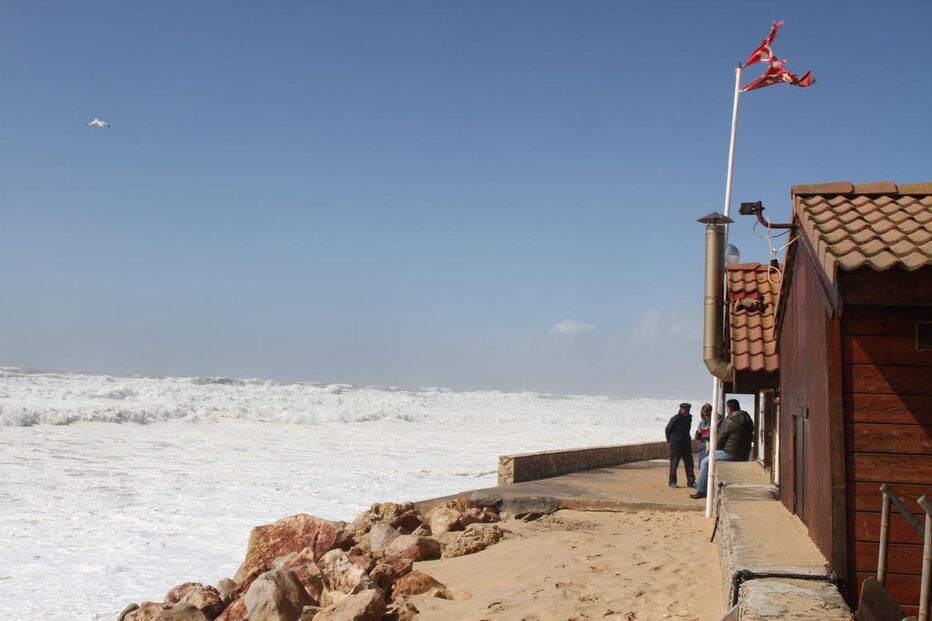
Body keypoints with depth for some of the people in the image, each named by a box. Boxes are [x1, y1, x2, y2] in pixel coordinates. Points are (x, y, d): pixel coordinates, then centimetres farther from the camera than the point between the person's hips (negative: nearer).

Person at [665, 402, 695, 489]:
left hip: (686, 444, 6)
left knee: (689, 463, 6)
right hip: (676, 445, -6)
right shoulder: (675, 419, -15)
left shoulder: (689, 418, 7)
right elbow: (667, 430, -6)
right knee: (674, 463, 1)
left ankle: (691, 481, 12)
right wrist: (669, 440, 3)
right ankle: (672, 482, 9)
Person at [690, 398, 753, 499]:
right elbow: (749, 437, 16)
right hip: (744, 456, 8)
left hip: (730, 453, -8)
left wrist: (716, 449, 12)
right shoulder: (748, 420, 9)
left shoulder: (729, 421, -14)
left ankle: (701, 491, 3)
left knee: (705, 463, 5)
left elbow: (720, 439, -8)